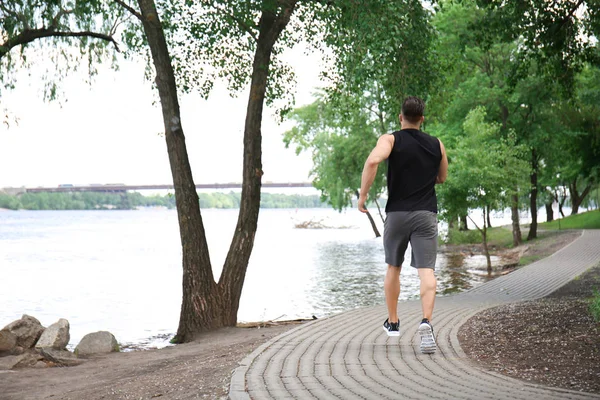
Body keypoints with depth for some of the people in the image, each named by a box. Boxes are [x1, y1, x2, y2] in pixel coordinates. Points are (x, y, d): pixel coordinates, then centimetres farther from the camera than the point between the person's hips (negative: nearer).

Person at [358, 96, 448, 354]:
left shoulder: (390, 140, -1)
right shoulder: (436, 145, 9)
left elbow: (373, 161, -22)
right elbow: (442, 178, 22)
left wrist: (363, 195, -14)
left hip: (397, 213, 0)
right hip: (426, 214, 1)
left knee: (393, 268, 17)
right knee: (426, 270, -8)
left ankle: (392, 322, 27)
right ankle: (426, 321, -29)